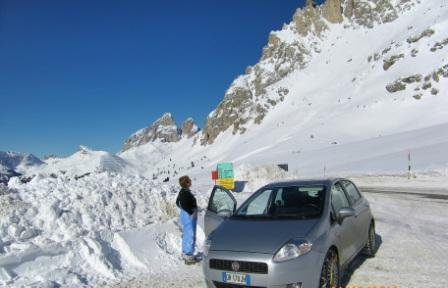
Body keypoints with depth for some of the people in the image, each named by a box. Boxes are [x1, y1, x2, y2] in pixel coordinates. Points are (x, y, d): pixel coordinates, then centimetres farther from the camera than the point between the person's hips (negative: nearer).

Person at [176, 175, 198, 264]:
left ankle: (185, 253, 30)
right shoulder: (186, 193, -23)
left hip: (185, 215, 10)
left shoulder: (182, 191, 8)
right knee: (190, 236, -3)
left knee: (186, 235, 19)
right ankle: (188, 257, 3)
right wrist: (192, 213, -19)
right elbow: (184, 205, -29)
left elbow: (177, 202, 16)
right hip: (189, 216, -10)